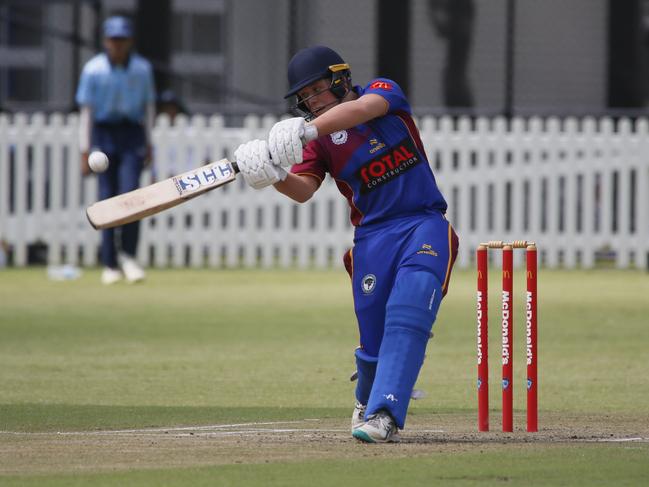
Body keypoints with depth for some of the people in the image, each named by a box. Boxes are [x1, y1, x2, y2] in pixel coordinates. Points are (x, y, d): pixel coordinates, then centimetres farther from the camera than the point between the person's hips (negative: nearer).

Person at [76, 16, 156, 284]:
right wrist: (85, 151, -8)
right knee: (108, 197, -1)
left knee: (130, 194, -14)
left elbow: (149, 106, 12)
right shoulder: (93, 70, -5)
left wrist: (148, 143, 11)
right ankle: (109, 264, 6)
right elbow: (86, 111, -4)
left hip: (132, 134, 1)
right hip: (104, 134, -1)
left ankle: (127, 255, 0)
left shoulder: (142, 68, 2)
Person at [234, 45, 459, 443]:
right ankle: (367, 401, 29)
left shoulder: (384, 92, 1)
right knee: (375, 336, -1)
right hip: (373, 236, 3)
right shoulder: (319, 140, 8)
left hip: (425, 224, -3)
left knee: (408, 316, -23)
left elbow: (362, 110, -23)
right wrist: (276, 175, -29)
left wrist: (305, 129, -37)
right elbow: (303, 190, -7)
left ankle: (384, 415, -29)